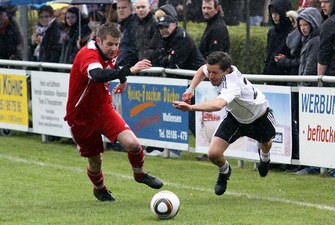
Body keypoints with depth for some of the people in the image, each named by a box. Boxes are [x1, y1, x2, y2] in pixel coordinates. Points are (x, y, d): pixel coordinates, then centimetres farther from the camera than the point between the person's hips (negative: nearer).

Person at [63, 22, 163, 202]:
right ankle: (99, 189, 40)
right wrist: (129, 71, -57)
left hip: (104, 109, 6)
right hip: (81, 117, -5)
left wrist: (122, 79, 26)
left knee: (132, 143, -15)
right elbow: (98, 76, -52)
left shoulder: (110, 53, -2)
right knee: (95, 161, 7)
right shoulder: (88, 55, -29)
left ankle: (139, 174, 15)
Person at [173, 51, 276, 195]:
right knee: (214, 153, -15)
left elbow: (218, 105, -69)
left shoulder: (232, 85, -47)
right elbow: (202, 70, 2)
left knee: (266, 144, 29)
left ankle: (264, 156, 67)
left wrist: (191, 107, -81)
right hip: (235, 117, 4)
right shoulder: (216, 68, -26)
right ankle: (224, 172, 20)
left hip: (260, 116, -4)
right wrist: (191, 89, -14)